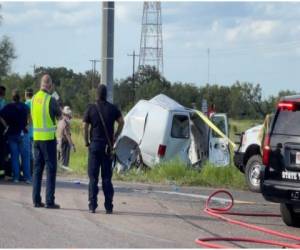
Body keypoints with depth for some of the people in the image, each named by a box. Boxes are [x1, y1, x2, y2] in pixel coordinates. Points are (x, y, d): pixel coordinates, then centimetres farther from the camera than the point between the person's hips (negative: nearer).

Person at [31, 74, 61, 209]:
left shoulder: (34, 99, 5)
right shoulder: (50, 99, -13)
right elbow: (59, 115, -1)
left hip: (36, 137, 6)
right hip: (49, 137, -6)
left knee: (37, 168, 11)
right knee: (51, 169, -1)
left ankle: (36, 200, 11)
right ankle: (49, 201, -4)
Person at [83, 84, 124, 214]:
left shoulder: (91, 108, -4)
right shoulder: (112, 108, 2)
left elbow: (85, 126, -8)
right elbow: (121, 122, 5)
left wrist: (86, 141, 3)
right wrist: (115, 137, 11)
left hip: (94, 145, -2)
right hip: (108, 145, 2)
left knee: (93, 177, 2)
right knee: (107, 177, 6)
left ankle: (92, 205, -2)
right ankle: (108, 206, 3)